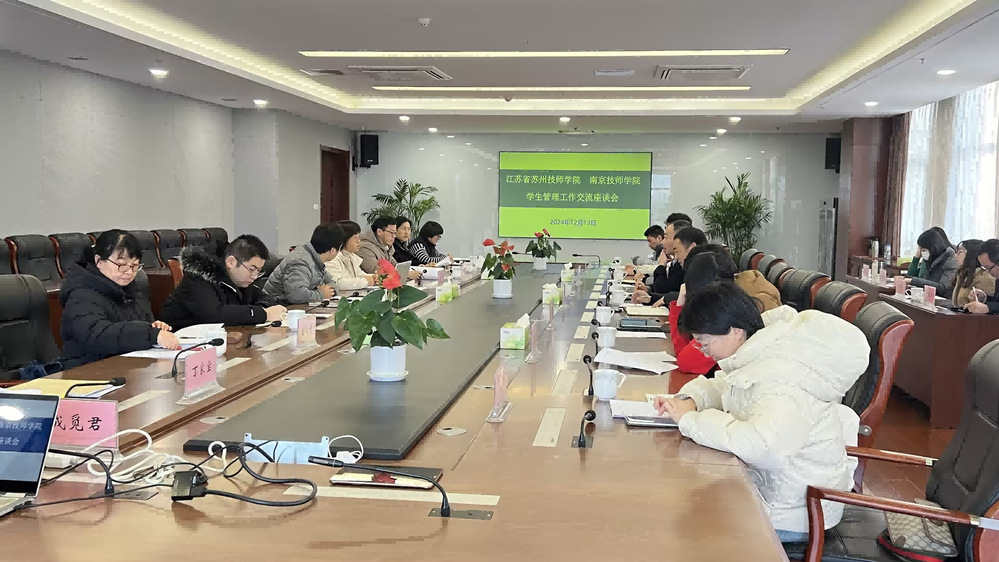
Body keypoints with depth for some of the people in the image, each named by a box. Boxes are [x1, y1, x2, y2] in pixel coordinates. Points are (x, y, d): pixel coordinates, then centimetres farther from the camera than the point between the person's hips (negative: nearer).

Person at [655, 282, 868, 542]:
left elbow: (759, 444, -48)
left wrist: (690, 419, -34)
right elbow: (720, 387, 14)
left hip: (791, 516, -8)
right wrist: (689, 400, -9)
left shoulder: (782, 385, -32)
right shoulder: (756, 358, -3)